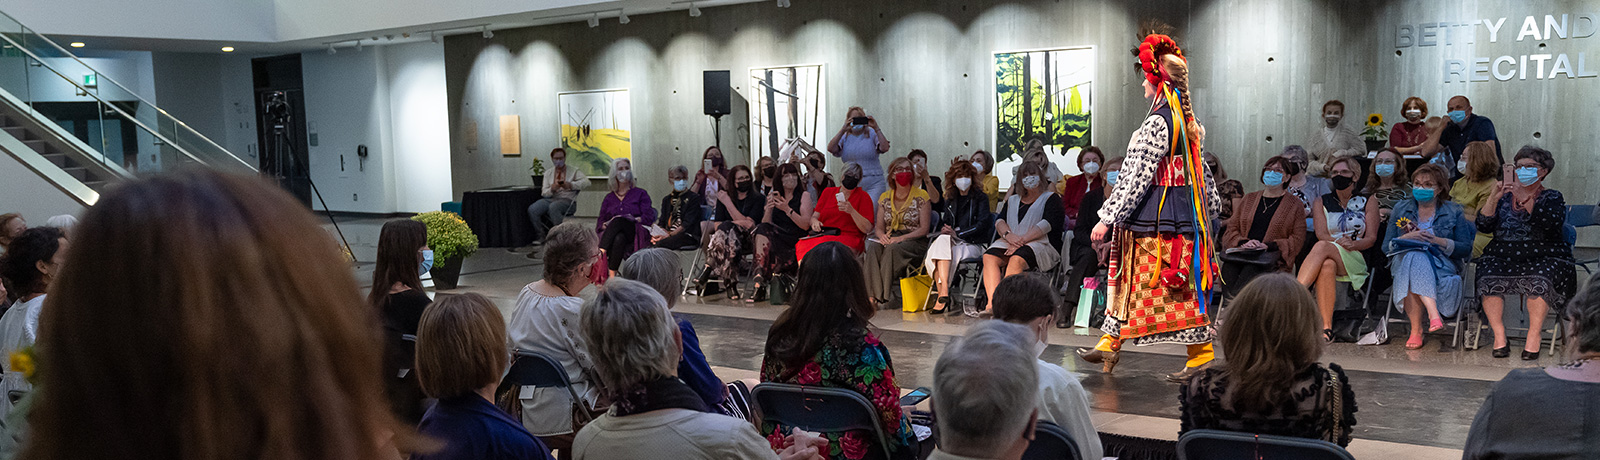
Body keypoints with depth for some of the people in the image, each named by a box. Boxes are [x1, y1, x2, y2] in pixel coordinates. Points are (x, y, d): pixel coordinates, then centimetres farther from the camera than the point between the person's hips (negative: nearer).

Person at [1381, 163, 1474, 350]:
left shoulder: (1453, 212, 14)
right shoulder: (1401, 208, 19)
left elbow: (1466, 249, 5)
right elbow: (1386, 247, 12)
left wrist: (1439, 241, -11)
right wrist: (1407, 238, -8)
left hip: (1440, 264, -1)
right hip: (1403, 261, 1)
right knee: (1414, 256, -39)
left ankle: (1416, 330, -42)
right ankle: (1433, 314, -48)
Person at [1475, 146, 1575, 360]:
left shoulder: (1552, 198, 8)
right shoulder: (1505, 197, 17)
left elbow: (1550, 223, -16)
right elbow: (1484, 226, 2)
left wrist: (1523, 197, -25)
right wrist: (1493, 198, -13)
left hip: (1544, 258, -2)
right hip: (1502, 257, 2)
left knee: (1538, 282, -35)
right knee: (1488, 281, -29)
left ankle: (1534, 336, -24)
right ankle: (1499, 336, -20)